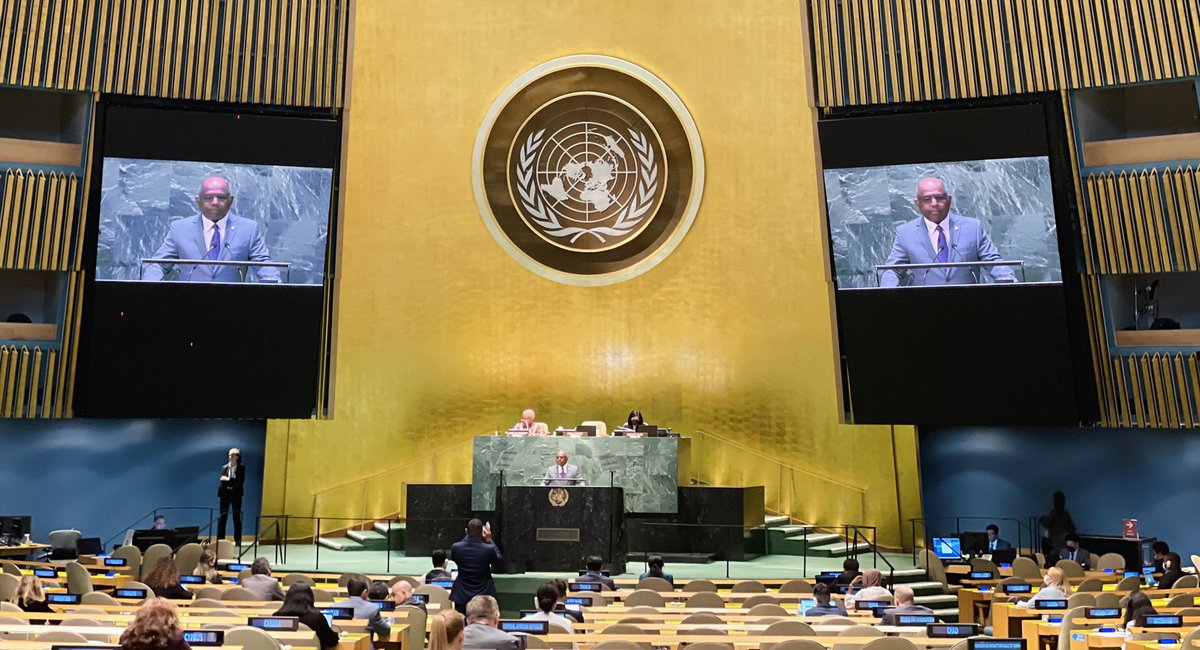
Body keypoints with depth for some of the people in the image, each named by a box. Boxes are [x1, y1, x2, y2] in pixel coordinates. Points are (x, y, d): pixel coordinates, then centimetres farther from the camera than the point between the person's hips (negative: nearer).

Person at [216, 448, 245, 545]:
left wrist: (228, 480, -14)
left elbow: (241, 481, -9)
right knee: (222, 517, 0)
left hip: (236, 495, -1)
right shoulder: (224, 467, 7)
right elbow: (222, 482, -2)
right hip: (225, 494, 1)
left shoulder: (241, 468, 2)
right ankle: (220, 540, 4)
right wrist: (233, 483, -17)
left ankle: (238, 540, 7)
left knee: (237, 518, 2)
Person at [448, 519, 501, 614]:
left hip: (462, 596, 2)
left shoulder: (456, 547, -12)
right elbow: (498, 557, 5)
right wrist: (489, 540, 9)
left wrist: (468, 536, 14)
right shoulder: (489, 549, -17)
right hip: (484, 596, -1)